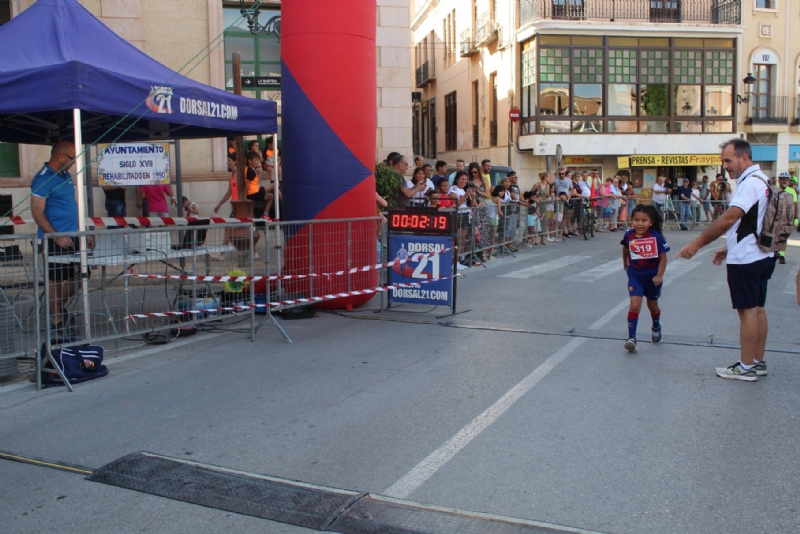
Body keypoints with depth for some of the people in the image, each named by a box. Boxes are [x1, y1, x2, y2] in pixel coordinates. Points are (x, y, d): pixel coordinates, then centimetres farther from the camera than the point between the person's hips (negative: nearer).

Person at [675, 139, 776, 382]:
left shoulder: (750, 183, -18)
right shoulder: (759, 180, 14)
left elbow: (729, 218, -27)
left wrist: (697, 243, -26)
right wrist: (729, 248, 17)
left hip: (747, 260, -10)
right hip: (760, 255, 10)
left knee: (747, 310, -3)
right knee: (757, 309, 13)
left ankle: (746, 367, 4)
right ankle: (758, 362, 22)